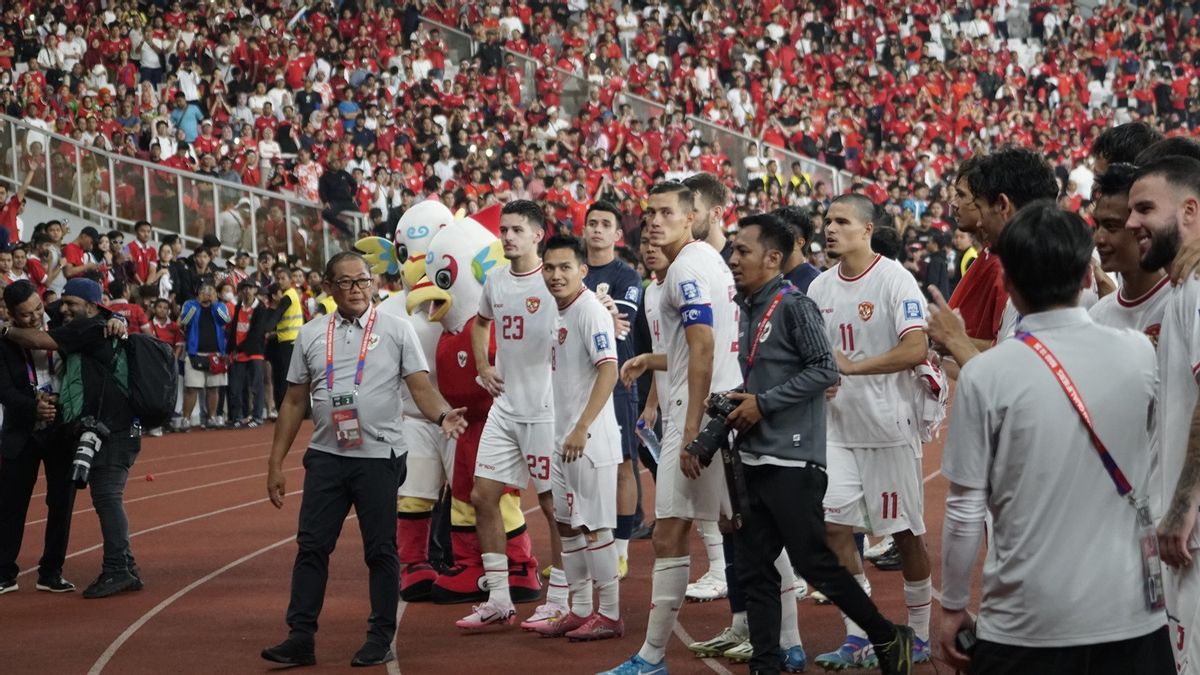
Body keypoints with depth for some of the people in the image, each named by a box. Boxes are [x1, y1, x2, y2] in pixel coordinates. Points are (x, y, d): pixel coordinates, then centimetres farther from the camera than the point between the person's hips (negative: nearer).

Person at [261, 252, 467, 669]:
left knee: (381, 549, 3)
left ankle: (381, 638, 11)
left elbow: (421, 387, -4)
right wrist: (275, 465, 10)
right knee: (311, 545, 1)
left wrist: (442, 414, -26)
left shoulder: (396, 332, 2)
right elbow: (294, 403, 13)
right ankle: (300, 637, 6)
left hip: (379, 457, -3)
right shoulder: (311, 336, 10)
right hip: (326, 457, 3)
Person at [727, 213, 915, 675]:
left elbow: (825, 370, -18)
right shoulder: (747, 309, 13)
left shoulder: (794, 305, -11)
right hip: (754, 460, 8)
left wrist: (763, 403, -16)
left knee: (813, 562, -4)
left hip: (792, 461, -8)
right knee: (755, 568, 7)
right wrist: (739, 404, 5)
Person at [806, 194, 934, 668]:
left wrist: (852, 366, -23)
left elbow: (916, 349, -22)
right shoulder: (820, 286, 8)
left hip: (889, 426, -6)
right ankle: (858, 639, 10)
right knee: (834, 528, 1)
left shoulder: (894, 279, -12)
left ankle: (920, 637, 17)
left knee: (905, 532, 4)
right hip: (840, 428, 6)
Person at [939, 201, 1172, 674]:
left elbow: (966, 511, -8)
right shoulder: (1138, 354, -4)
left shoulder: (985, 374, -12)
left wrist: (953, 605, 3)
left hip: (1027, 622, -2)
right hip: (1129, 614, 3)